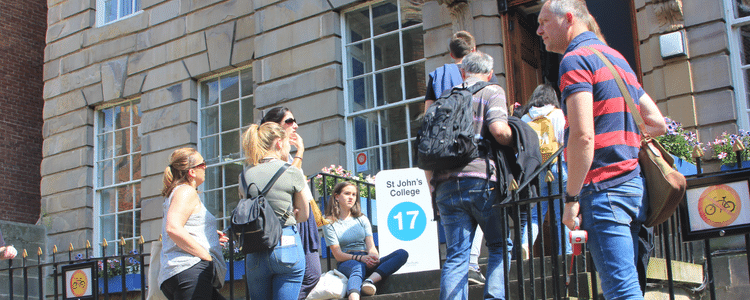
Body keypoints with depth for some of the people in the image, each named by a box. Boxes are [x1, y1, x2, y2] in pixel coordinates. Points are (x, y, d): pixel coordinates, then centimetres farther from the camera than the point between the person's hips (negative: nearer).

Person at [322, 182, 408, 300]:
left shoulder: (362, 219, 22)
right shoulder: (329, 223, 7)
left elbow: (371, 246, 8)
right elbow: (338, 255, -4)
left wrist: (373, 256, -18)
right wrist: (360, 258, -21)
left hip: (366, 261, 5)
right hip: (346, 263, -5)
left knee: (402, 254, -20)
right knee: (358, 267, -42)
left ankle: (370, 280, -43)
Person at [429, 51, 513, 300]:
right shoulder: (492, 92, 5)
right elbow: (499, 130, -14)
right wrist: (515, 141, 6)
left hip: (446, 184, 4)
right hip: (480, 179, -4)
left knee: (456, 255, 4)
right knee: (500, 245, 13)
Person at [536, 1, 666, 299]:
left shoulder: (575, 59, -8)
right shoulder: (617, 58, 21)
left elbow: (582, 136, -19)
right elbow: (658, 124, 22)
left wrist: (571, 197, -14)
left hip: (604, 187, -9)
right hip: (634, 185, 9)